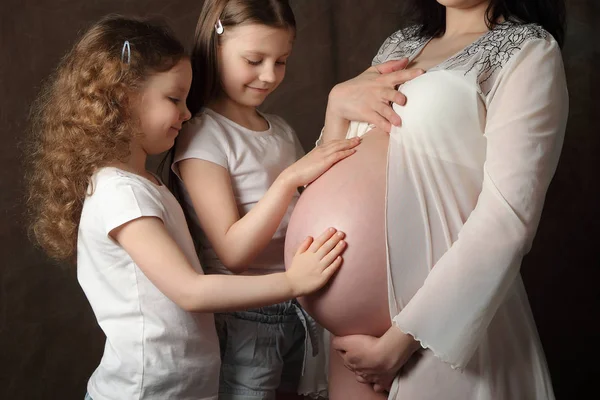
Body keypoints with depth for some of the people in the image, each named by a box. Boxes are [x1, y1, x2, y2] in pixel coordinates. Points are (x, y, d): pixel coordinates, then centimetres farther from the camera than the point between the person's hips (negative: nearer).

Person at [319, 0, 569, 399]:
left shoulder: (529, 51, -9)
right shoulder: (399, 44, 10)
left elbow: (507, 218, -19)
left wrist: (399, 339, -21)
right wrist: (338, 102, -6)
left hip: (448, 313, -6)